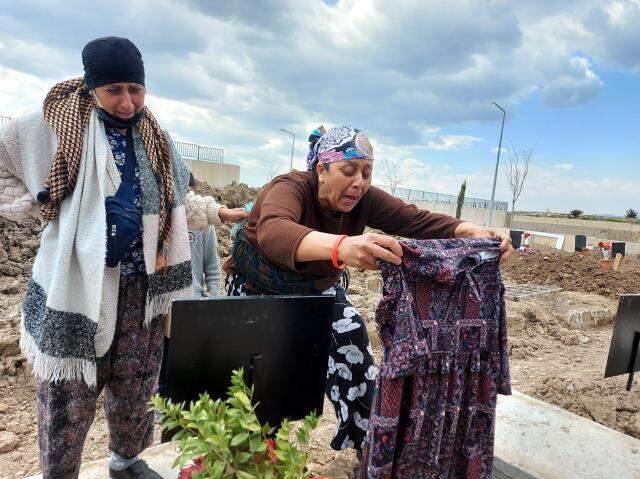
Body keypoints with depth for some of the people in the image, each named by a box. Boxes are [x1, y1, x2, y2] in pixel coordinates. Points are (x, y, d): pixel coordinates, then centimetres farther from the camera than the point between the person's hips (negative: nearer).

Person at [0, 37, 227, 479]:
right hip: (80, 279, -4)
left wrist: (215, 212, 14)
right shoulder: (59, 126, -6)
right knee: (70, 388, 5)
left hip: (141, 282, 5)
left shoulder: (154, 139, 10)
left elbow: (174, 200, 20)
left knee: (136, 382, 16)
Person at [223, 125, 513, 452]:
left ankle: (367, 444, 17)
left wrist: (475, 233, -46)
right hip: (258, 285, -4)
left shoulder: (363, 199, -19)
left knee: (352, 347, -3)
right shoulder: (290, 188, -34)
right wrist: (341, 246, -75)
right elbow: (272, 233, -57)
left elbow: (417, 220, -27)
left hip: (317, 287, 4)